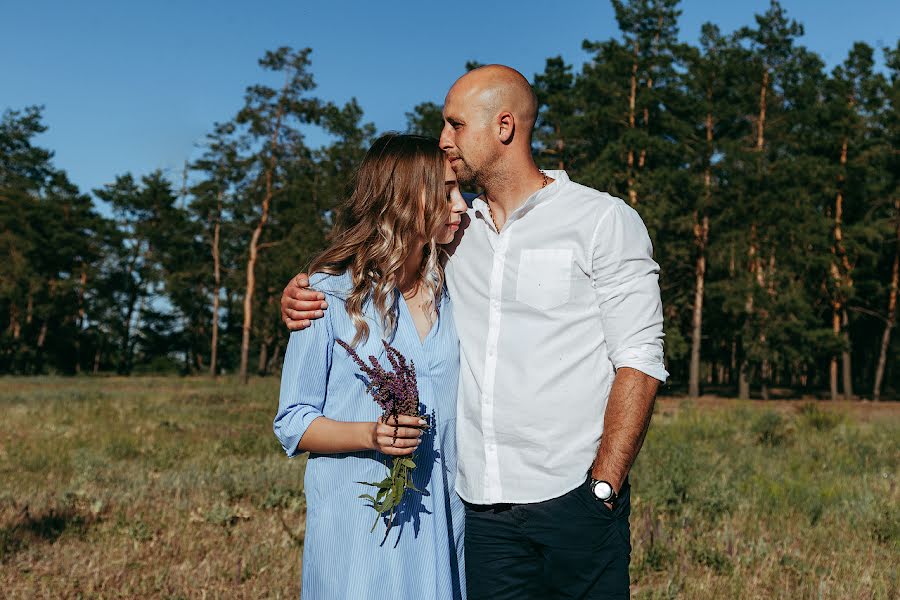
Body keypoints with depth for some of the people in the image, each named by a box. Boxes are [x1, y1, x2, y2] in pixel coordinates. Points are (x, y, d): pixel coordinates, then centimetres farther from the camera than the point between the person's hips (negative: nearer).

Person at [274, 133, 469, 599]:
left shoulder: (452, 296, 7)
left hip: (441, 523, 4)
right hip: (356, 527, -4)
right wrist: (370, 435, -21)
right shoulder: (330, 296, -7)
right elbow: (293, 424, -5)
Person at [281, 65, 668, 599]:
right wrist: (300, 293, 1)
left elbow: (639, 360, -5)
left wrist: (603, 490, -14)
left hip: (573, 501, -3)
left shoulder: (604, 221, -1)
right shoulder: (455, 230, 12)